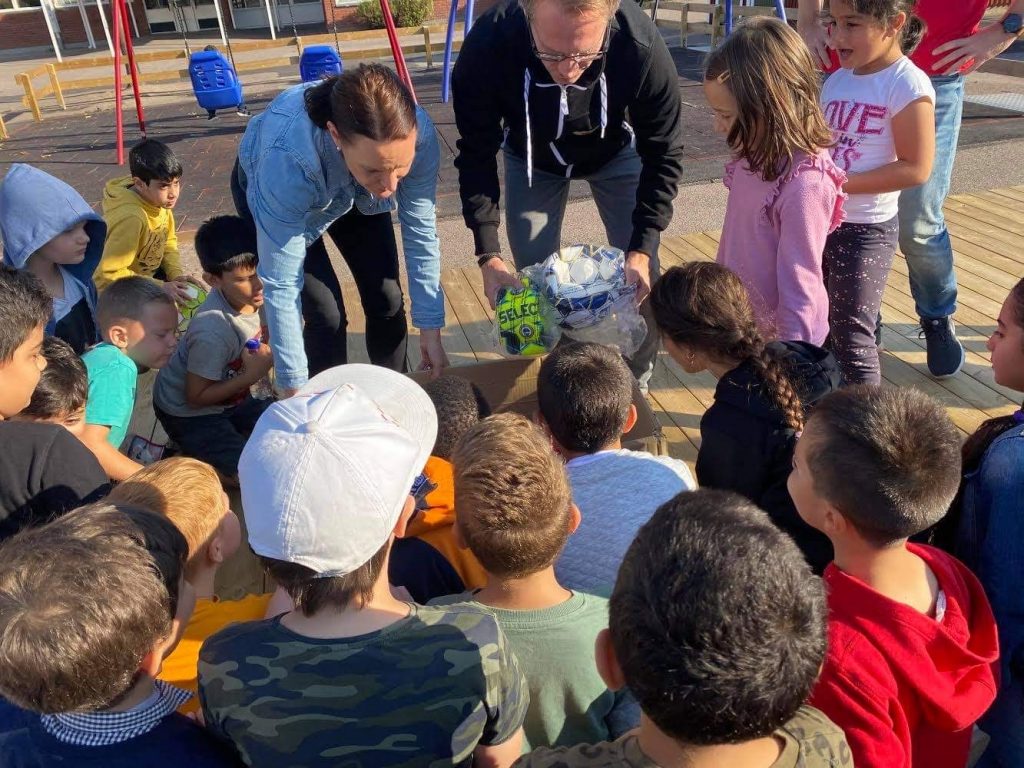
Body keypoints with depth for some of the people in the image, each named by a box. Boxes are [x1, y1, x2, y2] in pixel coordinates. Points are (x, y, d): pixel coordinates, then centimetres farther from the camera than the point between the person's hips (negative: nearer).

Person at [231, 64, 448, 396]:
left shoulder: (418, 133, -36)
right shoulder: (287, 159, -44)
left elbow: (421, 232, -22)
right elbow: (281, 286, -36)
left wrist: (431, 329, -18)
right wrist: (294, 391, -31)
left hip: (353, 192, 3)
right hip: (267, 186, -3)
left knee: (386, 299, -2)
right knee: (326, 314, -11)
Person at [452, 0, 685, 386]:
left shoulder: (641, 47, -39)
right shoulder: (487, 45, -37)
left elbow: (663, 156, -24)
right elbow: (477, 157, -23)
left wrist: (642, 250, -32)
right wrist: (489, 256, -29)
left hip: (617, 153, 0)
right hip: (531, 158, 1)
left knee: (641, 276, -6)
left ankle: (636, 383, 19)